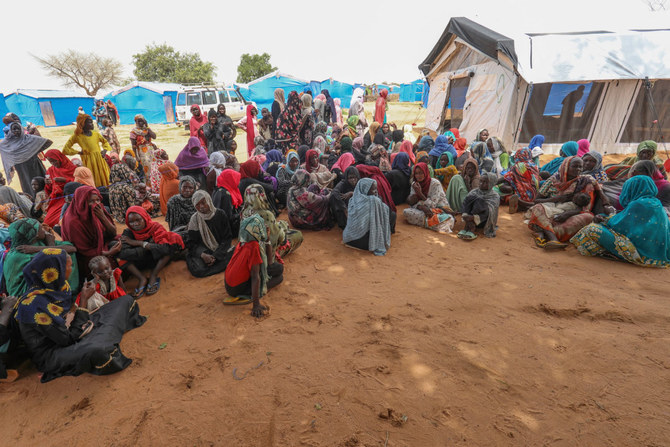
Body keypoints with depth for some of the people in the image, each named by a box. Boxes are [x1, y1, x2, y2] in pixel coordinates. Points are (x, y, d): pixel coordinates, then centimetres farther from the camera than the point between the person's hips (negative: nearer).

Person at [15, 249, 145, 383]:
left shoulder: (55, 286, -5)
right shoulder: (35, 305, -28)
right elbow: (70, 338, -24)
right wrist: (84, 300, -21)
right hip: (50, 353, -7)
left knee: (126, 301, 4)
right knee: (97, 350, -42)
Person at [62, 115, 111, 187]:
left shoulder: (95, 133, 8)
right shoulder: (77, 136, -1)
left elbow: (105, 142, 24)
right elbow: (66, 148, 3)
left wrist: (105, 150, 7)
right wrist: (79, 152, -2)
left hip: (99, 159, 4)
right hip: (89, 161, -4)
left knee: (104, 179, 3)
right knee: (94, 182, -6)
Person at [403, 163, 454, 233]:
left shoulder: (435, 183, -13)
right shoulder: (414, 184, 3)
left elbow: (432, 205, -16)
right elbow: (412, 204, -3)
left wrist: (420, 193, -25)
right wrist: (421, 207, -25)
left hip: (440, 210, -7)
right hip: (425, 210, 7)